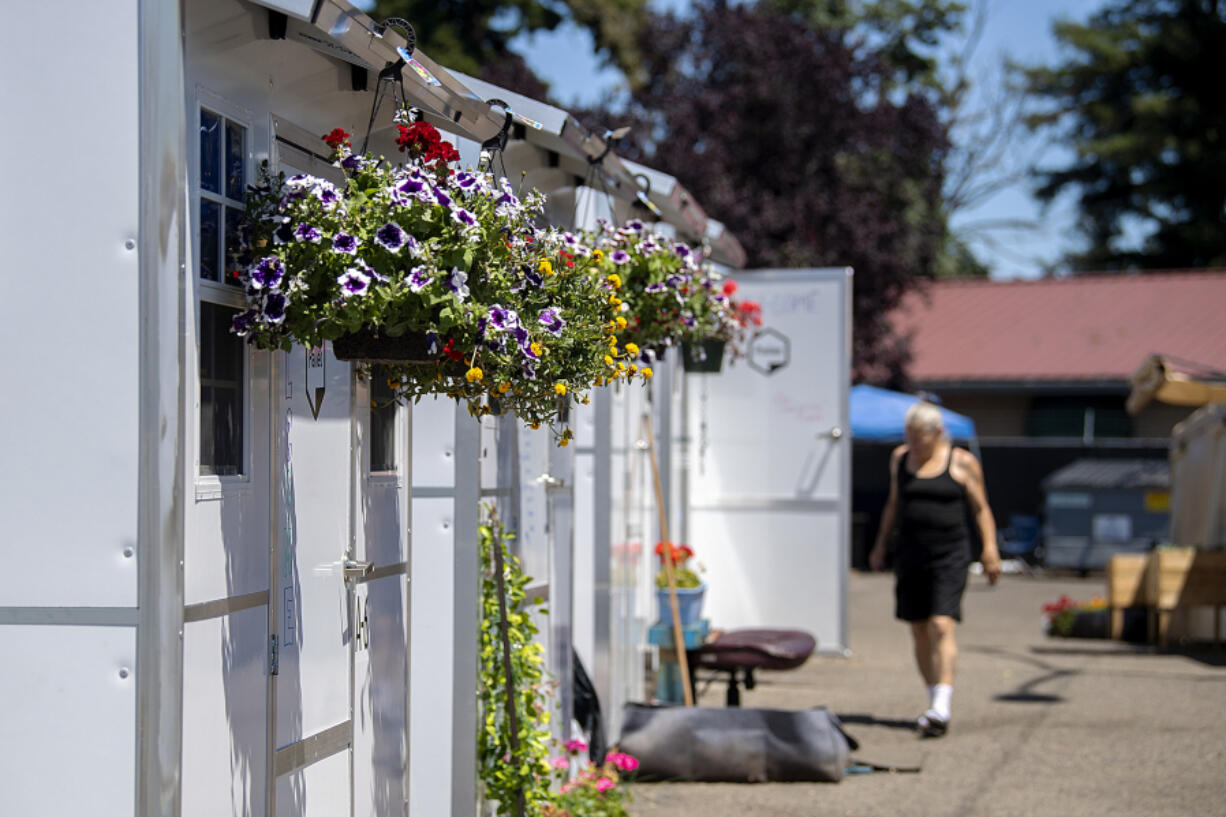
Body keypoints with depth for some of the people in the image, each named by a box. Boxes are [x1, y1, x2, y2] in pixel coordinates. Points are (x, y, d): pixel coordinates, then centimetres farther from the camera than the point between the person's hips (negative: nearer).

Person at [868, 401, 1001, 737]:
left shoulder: (962, 462, -2)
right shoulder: (900, 458, 10)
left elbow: (981, 508, 3)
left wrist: (990, 548, -5)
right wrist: (880, 545, 19)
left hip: (949, 555, -5)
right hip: (910, 555, 5)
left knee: (942, 626, -16)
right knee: (919, 631, 6)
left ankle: (941, 708, -22)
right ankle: (935, 702, 17)